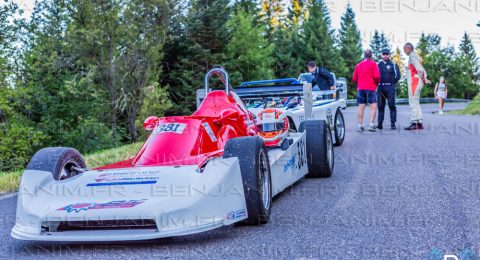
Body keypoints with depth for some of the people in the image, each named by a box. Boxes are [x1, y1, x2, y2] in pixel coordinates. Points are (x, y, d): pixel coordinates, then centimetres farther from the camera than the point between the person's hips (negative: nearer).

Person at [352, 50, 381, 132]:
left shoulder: (358, 65, 13)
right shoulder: (373, 64, -1)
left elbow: (354, 78, 11)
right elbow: (376, 76, -11)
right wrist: (377, 83, 7)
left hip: (361, 88, 5)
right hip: (371, 88, -4)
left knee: (361, 107, 5)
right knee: (373, 106, -3)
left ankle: (360, 125, 3)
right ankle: (372, 125, -13)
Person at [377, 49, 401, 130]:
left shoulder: (393, 64, 7)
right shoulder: (378, 64, 14)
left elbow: (397, 75, 4)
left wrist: (392, 83, 1)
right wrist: (377, 82, 3)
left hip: (390, 87, -2)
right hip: (380, 87, 2)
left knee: (391, 105, -6)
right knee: (380, 106, 2)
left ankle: (393, 124, -6)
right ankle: (380, 124, 4)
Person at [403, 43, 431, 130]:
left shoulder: (413, 57, -12)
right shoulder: (415, 56, 19)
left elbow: (419, 69, -22)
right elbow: (422, 70, 21)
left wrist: (422, 78, -7)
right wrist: (425, 78, 8)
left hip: (414, 82, -10)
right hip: (417, 83, 10)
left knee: (413, 103, -8)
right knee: (416, 103, 13)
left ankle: (414, 123, -8)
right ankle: (420, 123, 14)